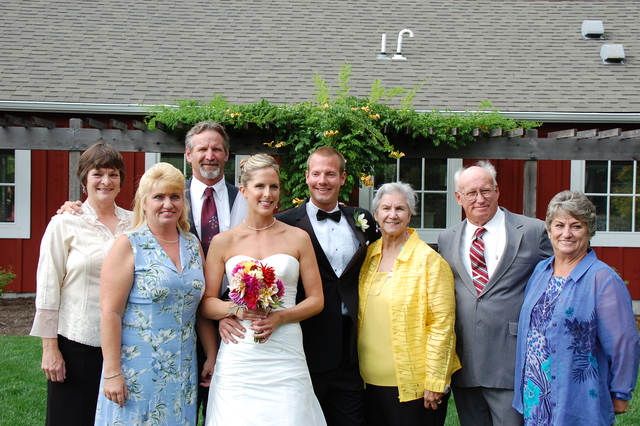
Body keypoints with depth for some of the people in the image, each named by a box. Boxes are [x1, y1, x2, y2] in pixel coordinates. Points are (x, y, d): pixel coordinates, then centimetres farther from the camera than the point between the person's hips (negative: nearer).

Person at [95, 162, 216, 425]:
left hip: (183, 371, 5)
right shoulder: (128, 246, -8)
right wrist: (112, 372, -16)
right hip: (137, 370, -5)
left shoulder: (193, 246, 7)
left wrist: (211, 355, 9)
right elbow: (110, 312, -12)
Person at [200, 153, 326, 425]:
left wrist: (280, 317, -9)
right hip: (238, 358, 0)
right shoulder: (223, 242, 6)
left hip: (285, 355, 0)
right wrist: (236, 309, -13)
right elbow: (206, 303, 7)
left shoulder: (298, 238, 6)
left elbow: (316, 300, 7)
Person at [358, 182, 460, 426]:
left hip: (414, 385, -5)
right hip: (372, 381, 5)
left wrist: (435, 382, -14)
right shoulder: (368, 256, 8)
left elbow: (442, 323, -12)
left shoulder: (428, 259, -8)